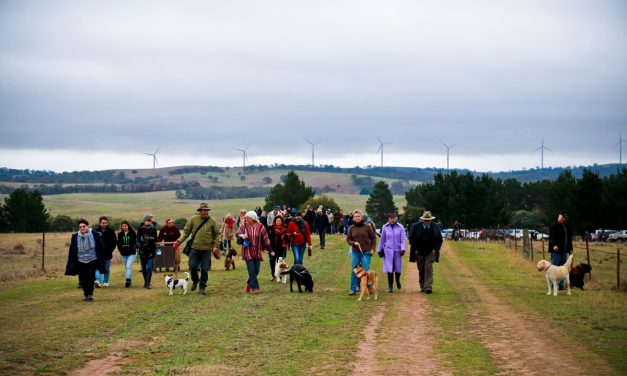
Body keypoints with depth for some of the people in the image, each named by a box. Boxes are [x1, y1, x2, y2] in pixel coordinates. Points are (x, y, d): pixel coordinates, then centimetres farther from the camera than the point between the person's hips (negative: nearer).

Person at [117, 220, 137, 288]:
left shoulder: (132, 233, -4)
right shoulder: (120, 234, 7)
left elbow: (134, 242, -5)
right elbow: (118, 243, 9)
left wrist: (130, 249, -14)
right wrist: (121, 250, -2)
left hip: (131, 253, -4)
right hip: (124, 254, 5)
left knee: (128, 266, -17)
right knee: (126, 268, 11)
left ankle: (128, 280, -22)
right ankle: (128, 281, 20)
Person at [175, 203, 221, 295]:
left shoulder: (212, 221, 2)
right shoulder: (193, 219, 1)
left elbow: (217, 234, 8)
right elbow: (186, 231, 5)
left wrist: (216, 246, -3)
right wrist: (179, 241, -5)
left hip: (207, 249, 0)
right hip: (195, 247, 0)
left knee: (205, 269, 0)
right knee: (192, 266, -1)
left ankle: (202, 287, 11)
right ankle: (195, 281, 28)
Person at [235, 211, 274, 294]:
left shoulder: (260, 227, -2)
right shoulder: (244, 225, -2)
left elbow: (266, 239, 3)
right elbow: (237, 233, -1)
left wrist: (270, 250, 4)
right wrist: (241, 235, -25)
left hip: (257, 252, 2)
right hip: (248, 252, -2)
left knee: (256, 270, 5)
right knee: (251, 271, -6)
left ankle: (249, 284, 28)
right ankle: (254, 287, 1)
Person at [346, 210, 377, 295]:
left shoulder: (367, 227, -1)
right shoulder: (351, 228, 4)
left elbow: (373, 238, 5)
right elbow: (348, 239, 7)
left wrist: (372, 248, -3)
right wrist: (354, 243, -13)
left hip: (366, 252, -2)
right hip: (355, 252, 2)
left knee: (365, 270, -3)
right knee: (354, 271, 2)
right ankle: (353, 289, 8)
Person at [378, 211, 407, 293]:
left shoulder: (400, 227, 0)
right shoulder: (385, 227, 3)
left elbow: (403, 239, 0)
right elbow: (382, 239, 11)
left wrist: (403, 249, -13)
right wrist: (380, 250, 14)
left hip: (397, 251, 0)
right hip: (388, 250, 0)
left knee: (398, 268, 3)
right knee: (389, 269, -4)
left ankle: (398, 280, 33)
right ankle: (390, 286, 6)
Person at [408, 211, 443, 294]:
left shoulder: (435, 228, 0)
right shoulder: (416, 227, -1)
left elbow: (439, 240, 7)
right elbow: (411, 239, 1)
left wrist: (435, 249, -3)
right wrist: (415, 250, -5)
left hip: (430, 253, -1)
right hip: (419, 253, 1)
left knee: (428, 269, -13)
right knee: (421, 271, 8)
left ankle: (428, 287, -16)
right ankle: (422, 287, 20)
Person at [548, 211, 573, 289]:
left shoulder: (567, 227, 17)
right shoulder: (554, 226, -6)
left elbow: (569, 238, 24)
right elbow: (551, 237, -16)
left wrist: (570, 248, 16)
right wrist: (554, 245, -32)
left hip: (564, 251, 7)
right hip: (556, 250, -7)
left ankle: (561, 285, 13)